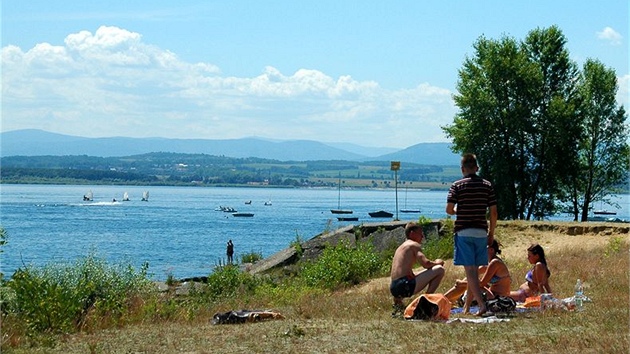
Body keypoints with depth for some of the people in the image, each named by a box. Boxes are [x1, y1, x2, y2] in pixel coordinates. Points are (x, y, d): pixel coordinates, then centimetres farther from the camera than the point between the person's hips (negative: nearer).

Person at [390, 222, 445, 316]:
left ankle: (398, 301, 21)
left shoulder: (400, 247, 25)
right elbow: (425, 264, -14)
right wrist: (437, 262, 6)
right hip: (405, 286, -9)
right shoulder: (414, 245, 0)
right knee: (439, 270, -5)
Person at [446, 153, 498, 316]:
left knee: (470, 270, -6)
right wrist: (491, 233, 13)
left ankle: (481, 304, -20)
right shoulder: (487, 185, 5)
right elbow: (493, 212, 3)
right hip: (481, 232, 4)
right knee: (474, 270, 13)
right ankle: (467, 306, 21)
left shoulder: (457, 185, -4)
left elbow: (449, 209, -10)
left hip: (463, 231, -4)